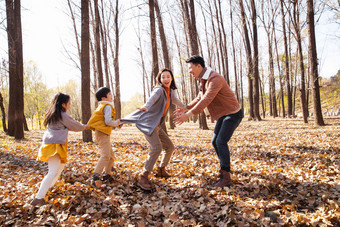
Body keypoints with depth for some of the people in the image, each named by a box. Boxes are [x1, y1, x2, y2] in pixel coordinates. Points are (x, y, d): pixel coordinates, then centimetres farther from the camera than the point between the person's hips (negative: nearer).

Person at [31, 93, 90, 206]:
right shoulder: (63, 115, -13)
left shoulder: (52, 114, 14)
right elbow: (74, 125, -1)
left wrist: (82, 126, 27)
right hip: (55, 145, -10)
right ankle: (39, 198, -16)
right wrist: (85, 126, 17)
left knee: (61, 164, 26)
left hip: (51, 144, 10)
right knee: (53, 172, -12)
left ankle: (49, 186, 38)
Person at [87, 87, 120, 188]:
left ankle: (106, 175, 25)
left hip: (102, 133, 11)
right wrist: (116, 123, -2)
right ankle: (96, 176, -28)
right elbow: (108, 121, -19)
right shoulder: (108, 106, -9)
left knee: (111, 156, 17)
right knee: (105, 155, -20)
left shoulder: (102, 106, 22)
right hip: (102, 133, -11)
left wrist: (115, 124, 16)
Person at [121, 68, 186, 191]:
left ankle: (161, 170, 32)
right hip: (148, 123, -9)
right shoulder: (159, 90, -12)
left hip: (156, 125, 9)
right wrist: (146, 106, -58)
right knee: (157, 148, -26)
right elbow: (153, 98, -36)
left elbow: (175, 100, 36)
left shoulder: (170, 91, 14)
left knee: (170, 147, 14)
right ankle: (143, 178, -23)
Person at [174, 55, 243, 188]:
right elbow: (199, 98, 18)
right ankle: (224, 167, 29)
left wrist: (188, 115, -37)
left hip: (233, 114, -10)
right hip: (223, 114, 10)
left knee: (221, 142, -18)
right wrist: (185, 108, 9)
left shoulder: (215, 79, -27)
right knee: (215, 142, 10)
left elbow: (206, 100, -35)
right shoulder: (203, 80, 7)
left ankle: (225, 177, -12)